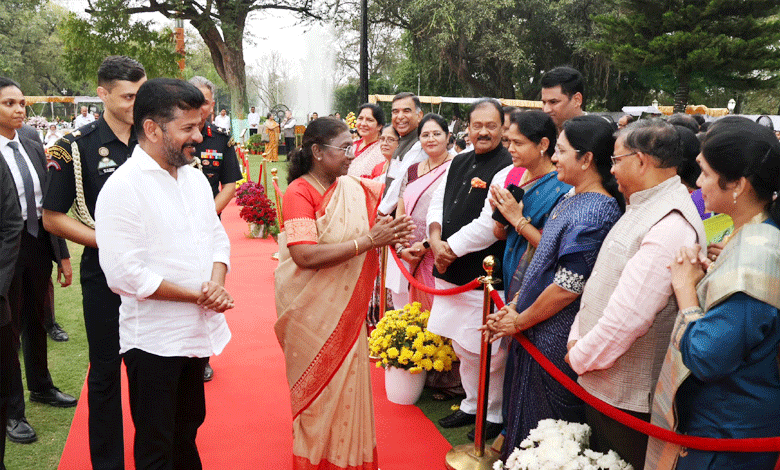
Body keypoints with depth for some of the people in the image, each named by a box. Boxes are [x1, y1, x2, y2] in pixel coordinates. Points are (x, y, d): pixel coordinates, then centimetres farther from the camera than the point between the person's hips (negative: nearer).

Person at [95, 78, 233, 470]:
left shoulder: (194, 176, 6)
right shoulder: (122, 187, -18)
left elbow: (218, 236, 9)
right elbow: (123, 274, -23)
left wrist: (216, 283, -11)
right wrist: (197, 296, -17)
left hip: (198, 330, 7)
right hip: (153, 340, -6)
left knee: (189, 427, 24)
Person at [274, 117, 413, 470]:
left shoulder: (353, 188, 3)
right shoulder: (299, 193, -16)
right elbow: (305, 255, -27)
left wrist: (391, 232, -3)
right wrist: (368, 241, -26)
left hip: (347, 307, 6)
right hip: (313, 310, -6)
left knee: (348, 380, 15)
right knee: (320, 387, 8)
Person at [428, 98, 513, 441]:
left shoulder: (507, 168, -14)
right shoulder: (459, 162, 12)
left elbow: (489, 224, -21)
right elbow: (438, 203, 12)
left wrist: (450, 248, -14)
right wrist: (436, 240, -6)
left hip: (485, 277, -8)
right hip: (452, 272, 8)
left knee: (488, 352, 4)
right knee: (462, 346, 20)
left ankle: (494, 416, 24)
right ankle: (471, 405, 38)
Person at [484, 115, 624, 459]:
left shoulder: (594, 213, -23)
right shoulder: (572, 198, 6)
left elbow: (569, 286, -24)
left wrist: (519, 321, -12)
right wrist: (515, 305, 7)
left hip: (555, 340, -9)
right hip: (536, 331, 9)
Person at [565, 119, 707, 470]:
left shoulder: (671, 225, -25)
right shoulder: (643, 208, 10)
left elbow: (628, 316, -29)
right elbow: (599, 282, 14)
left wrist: (579, 357, -15)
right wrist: (577, 338, 5)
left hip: (628, 394, -9)